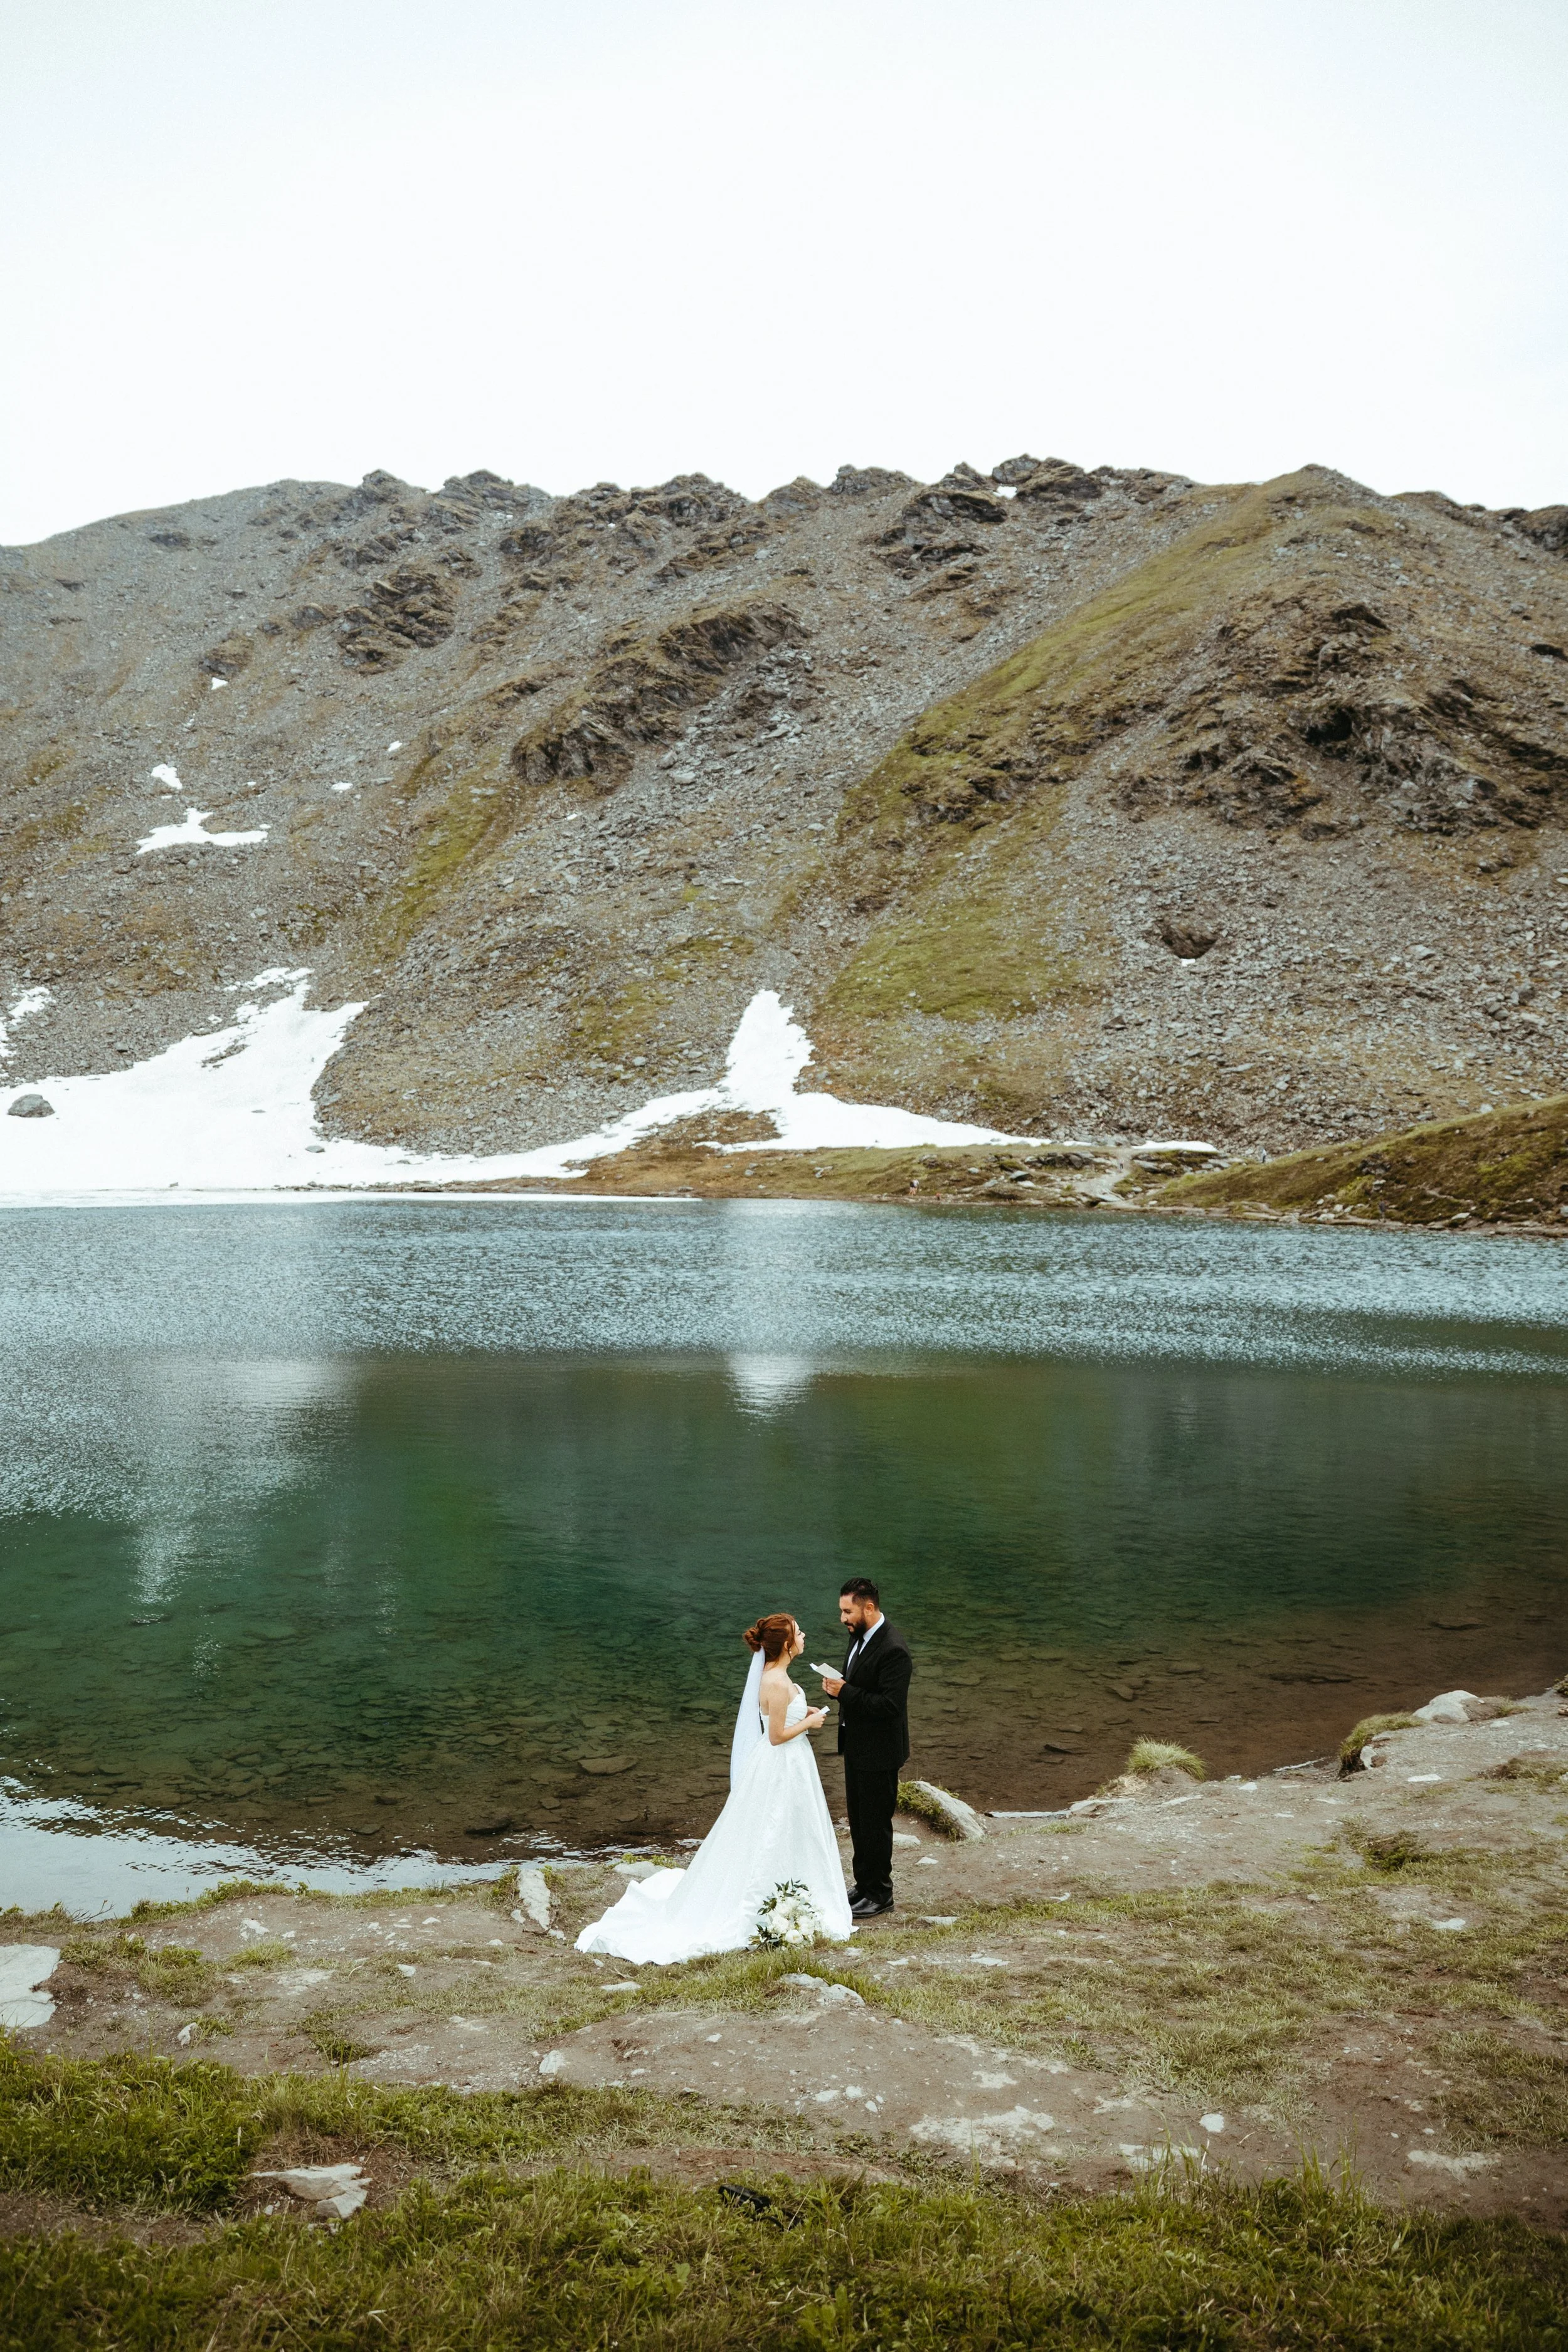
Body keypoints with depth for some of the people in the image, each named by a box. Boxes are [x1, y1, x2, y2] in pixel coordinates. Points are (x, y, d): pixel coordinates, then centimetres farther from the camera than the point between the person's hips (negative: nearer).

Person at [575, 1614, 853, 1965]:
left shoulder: (772, 1674, 4)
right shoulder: (778, 1683, -26)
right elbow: (777, 1736, -23)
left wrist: (802, 1712, 7)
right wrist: (809, 1723, -11)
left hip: (781, 1767, 10)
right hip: (781, 1768, -10)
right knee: (772, 1840, 3)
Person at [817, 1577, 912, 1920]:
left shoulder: (893, 1649, -26)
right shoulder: (860, 1636, 4)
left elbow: (891, 1705, -29)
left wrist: (846, 1692, -27)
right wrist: (838, 1684, -5)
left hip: (879, 1751, -9)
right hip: (857, 1745, 9)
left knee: (875, 1823, 5)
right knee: (858, 1819, 20)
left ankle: (879, 1895, 19)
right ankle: (864, 1884, 35)